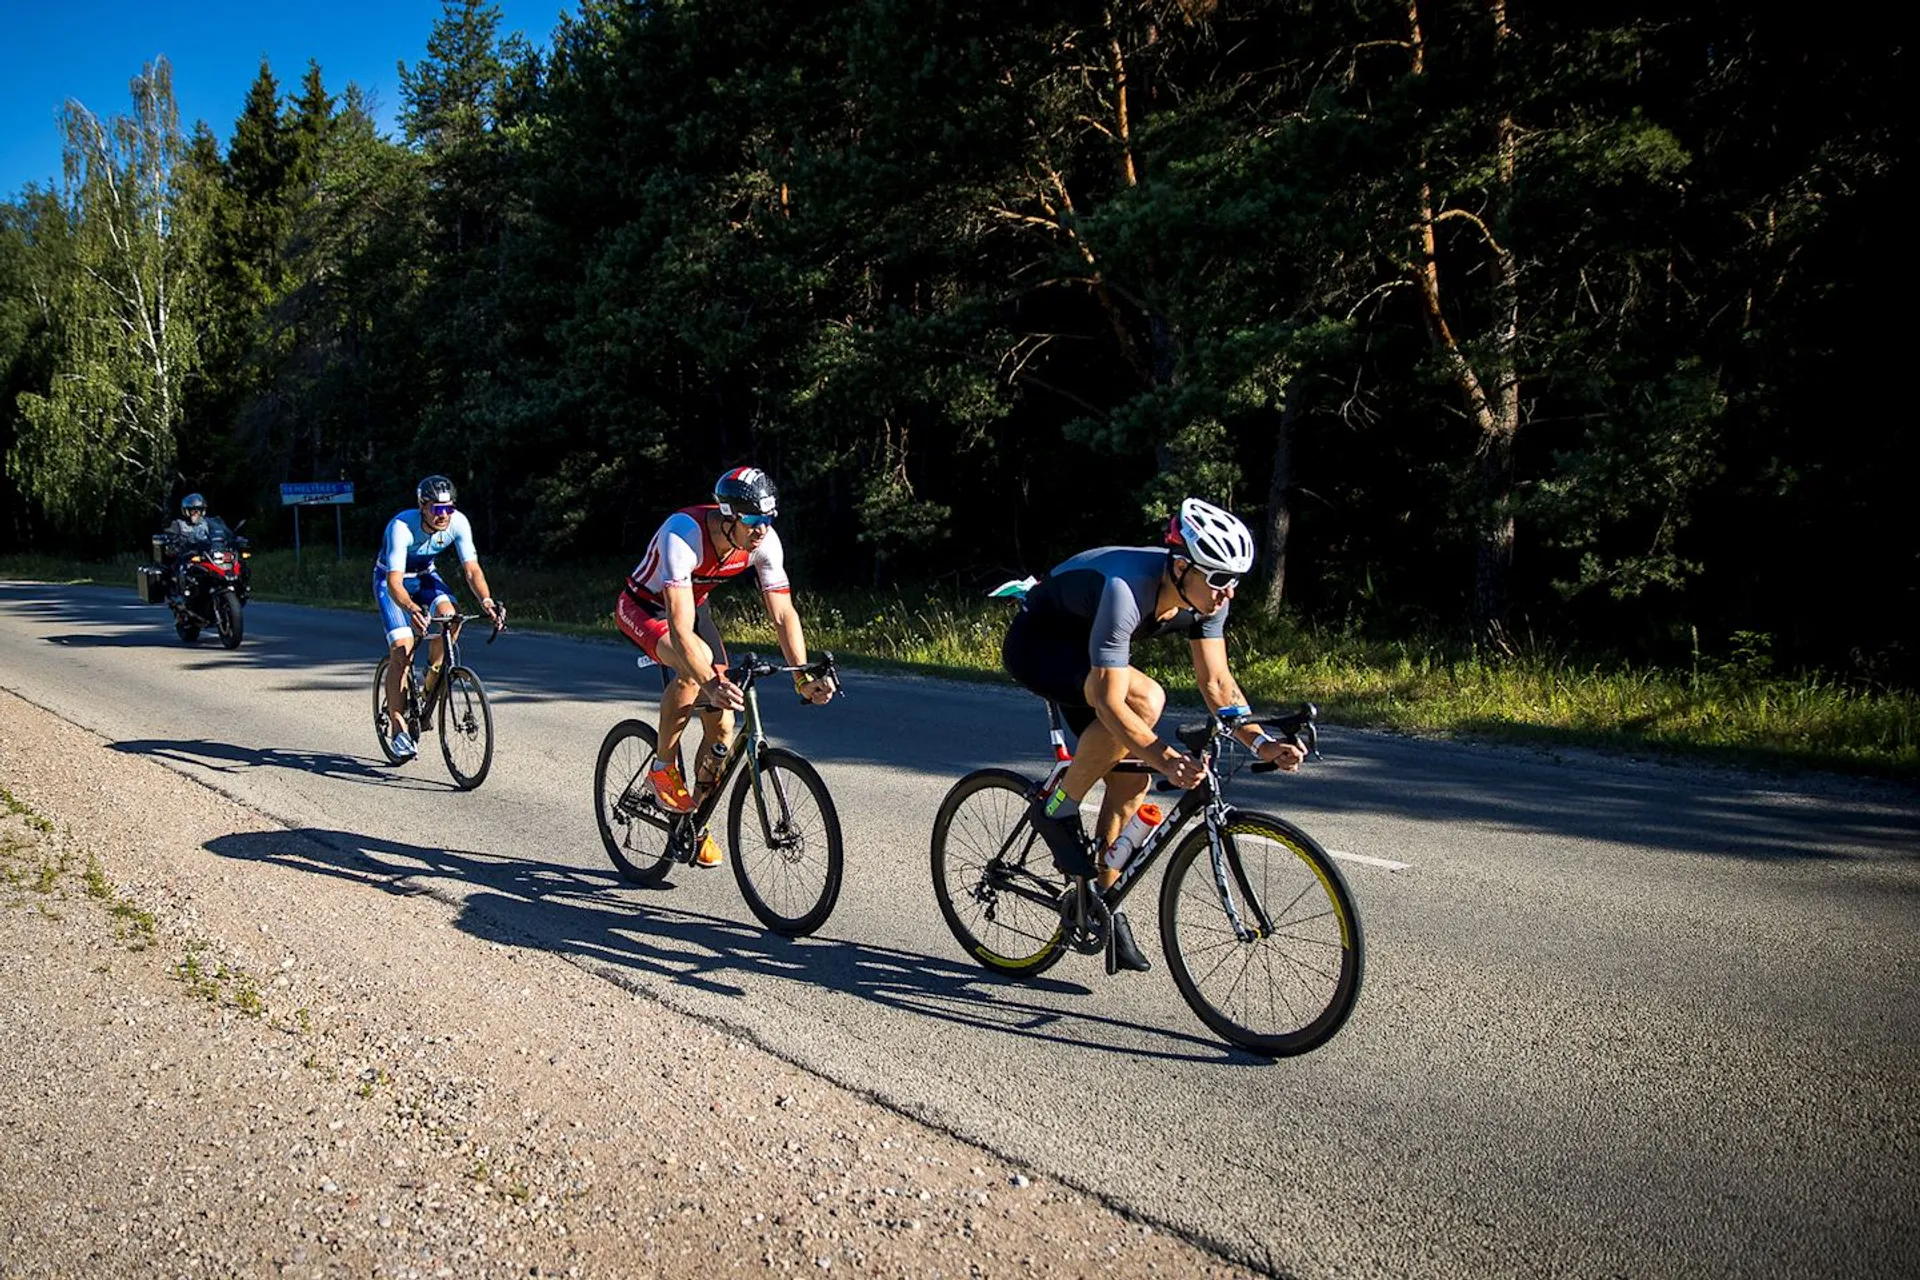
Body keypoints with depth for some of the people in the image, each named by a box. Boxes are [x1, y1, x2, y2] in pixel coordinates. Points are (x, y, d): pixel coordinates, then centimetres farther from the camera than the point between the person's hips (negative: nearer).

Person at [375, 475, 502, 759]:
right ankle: (396, 724, -4)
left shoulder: (458, 522, -24)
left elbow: (472, 569, -27)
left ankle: (431, 686, -5)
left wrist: (486, 600, -46)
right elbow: (394, 582, -42)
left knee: (449, 615, -28)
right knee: (402, 650, -18)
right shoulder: (402, 527, -35)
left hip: (425, 576, 4)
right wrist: (411, 609, -61)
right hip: (390, 580, -3)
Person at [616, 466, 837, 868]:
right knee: (696, 663, -37)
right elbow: (680, 628, -45)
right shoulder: (683, 535, -39)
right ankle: (663, 767, -14)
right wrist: (711, 684, -58)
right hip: (642, 607, -5)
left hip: (694, 606, 5)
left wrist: (803, 678, -30)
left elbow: (783, 614, -19)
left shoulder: (764, 541, -22)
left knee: (722, 723, -5)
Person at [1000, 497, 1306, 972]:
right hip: (1036, 644, -8)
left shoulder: (1204, 597, -16)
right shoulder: (1127, 589, -38)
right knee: (1145, 697, -33)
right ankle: (1058, 810, -14)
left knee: (1131, 777, -1)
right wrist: (1164, 759, -51)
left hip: (1085, 649, 8)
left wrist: (1260, 742, -25)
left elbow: (1217, 683, -11)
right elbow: (1111, 702, -40)